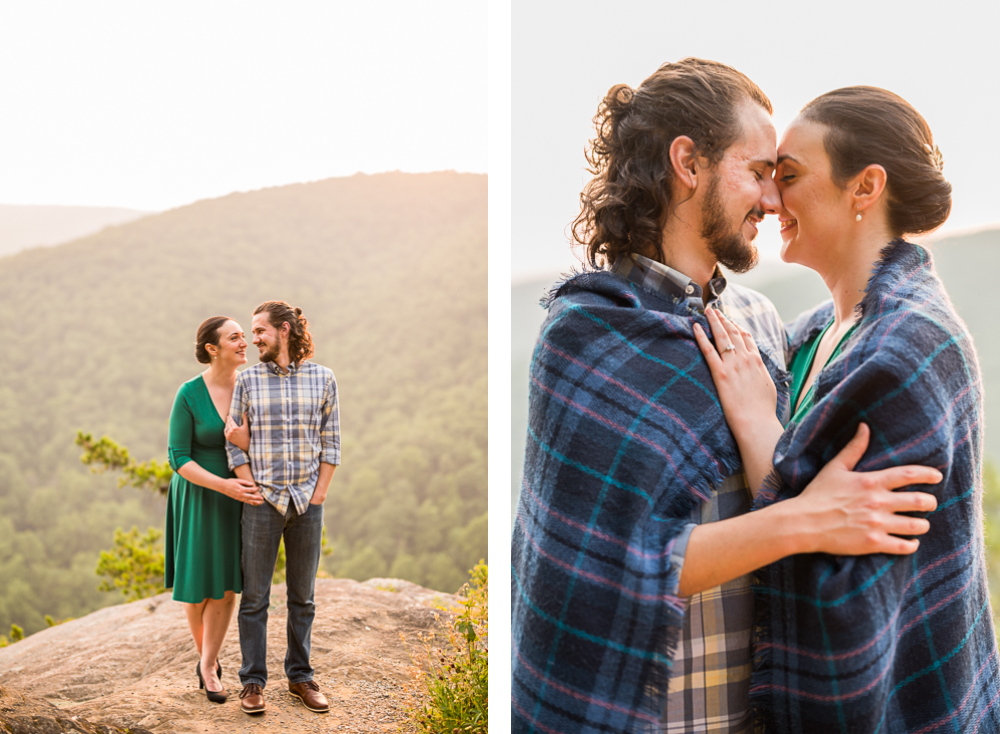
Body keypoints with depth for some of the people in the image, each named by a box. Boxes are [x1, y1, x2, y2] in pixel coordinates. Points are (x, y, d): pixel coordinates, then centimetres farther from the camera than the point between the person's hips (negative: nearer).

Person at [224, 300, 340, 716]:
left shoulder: (322, 379, 3)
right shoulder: (248, 380, 1)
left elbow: (331, 444, 4)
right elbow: (235, 444, 2)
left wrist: (317, 496, -2)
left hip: (307, 504, 1)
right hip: (262, 503, -1)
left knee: (303, 597, 11)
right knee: (254, 598, 4)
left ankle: (300, 676, 23)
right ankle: (253, 681, 15)